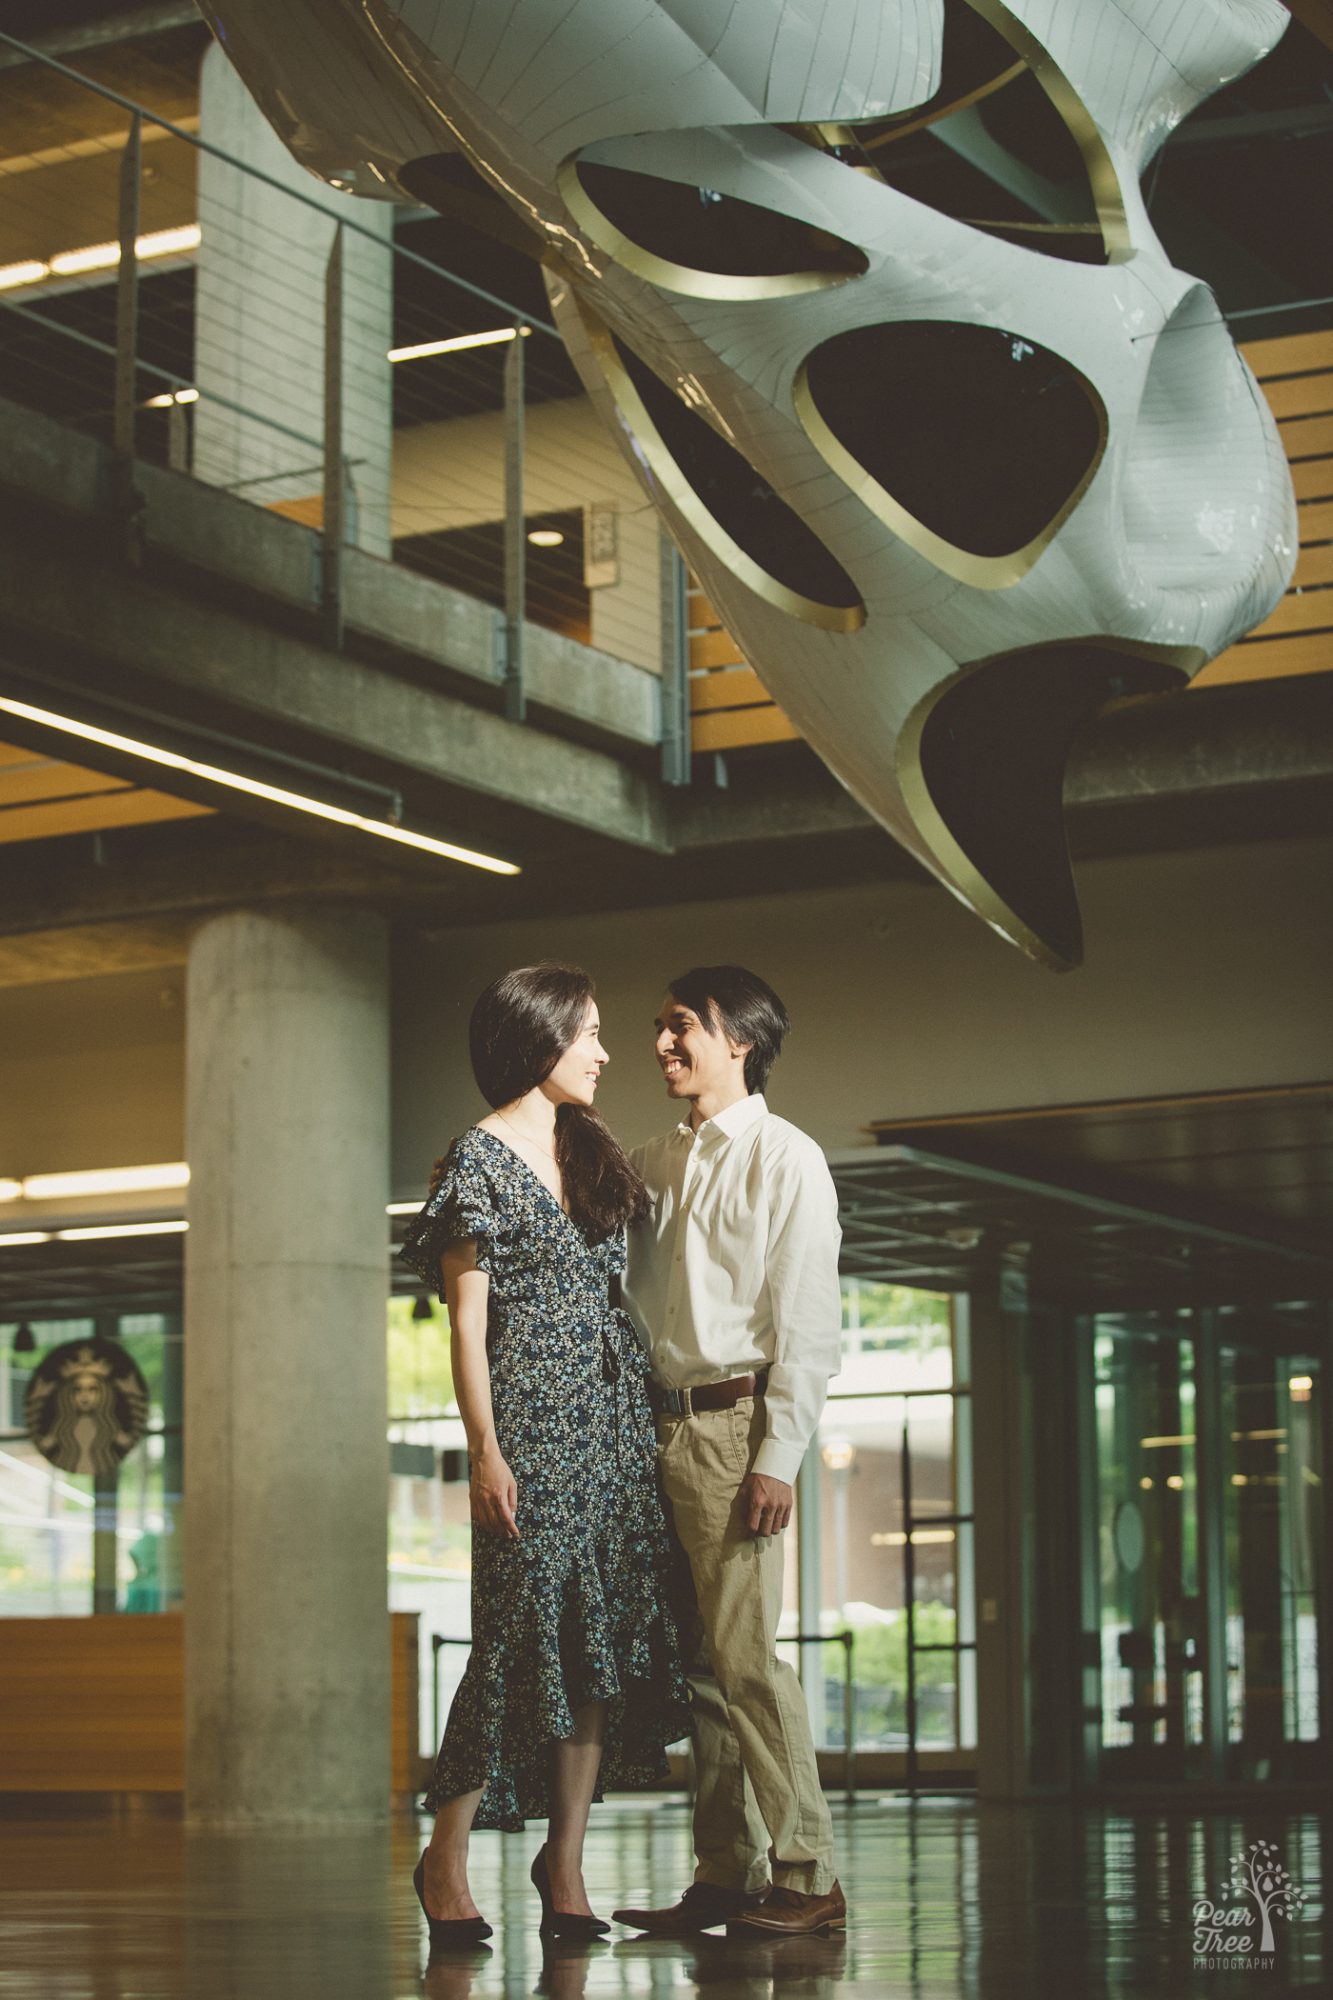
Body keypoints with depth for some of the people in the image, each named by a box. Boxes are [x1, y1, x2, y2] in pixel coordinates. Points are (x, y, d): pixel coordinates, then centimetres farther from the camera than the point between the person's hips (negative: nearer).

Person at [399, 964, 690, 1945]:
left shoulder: (594, 1155, 17)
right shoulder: (479, 1160, -3)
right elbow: (468, 1318, -7)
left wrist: (657, 1415, 10)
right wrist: (486, 1451, -13)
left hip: (619, 1422, 7)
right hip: (533, 1423, -7)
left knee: (604, 1636, 2)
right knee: (527, 1632, -8)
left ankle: (566, 1860, 7)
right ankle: (447, 1855, 4)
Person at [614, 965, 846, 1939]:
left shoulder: (785, 1159, -2)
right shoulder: (650, 1165, 17)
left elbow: (809, 1324, -8)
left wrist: (779, 1456, -15)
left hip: (736, 1421, -7)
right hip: (659, 1422, 7)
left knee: (742, 1647, -12)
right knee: (697, 1658, 7)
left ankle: (806, 1876, -7)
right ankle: (726, 1876, 11)